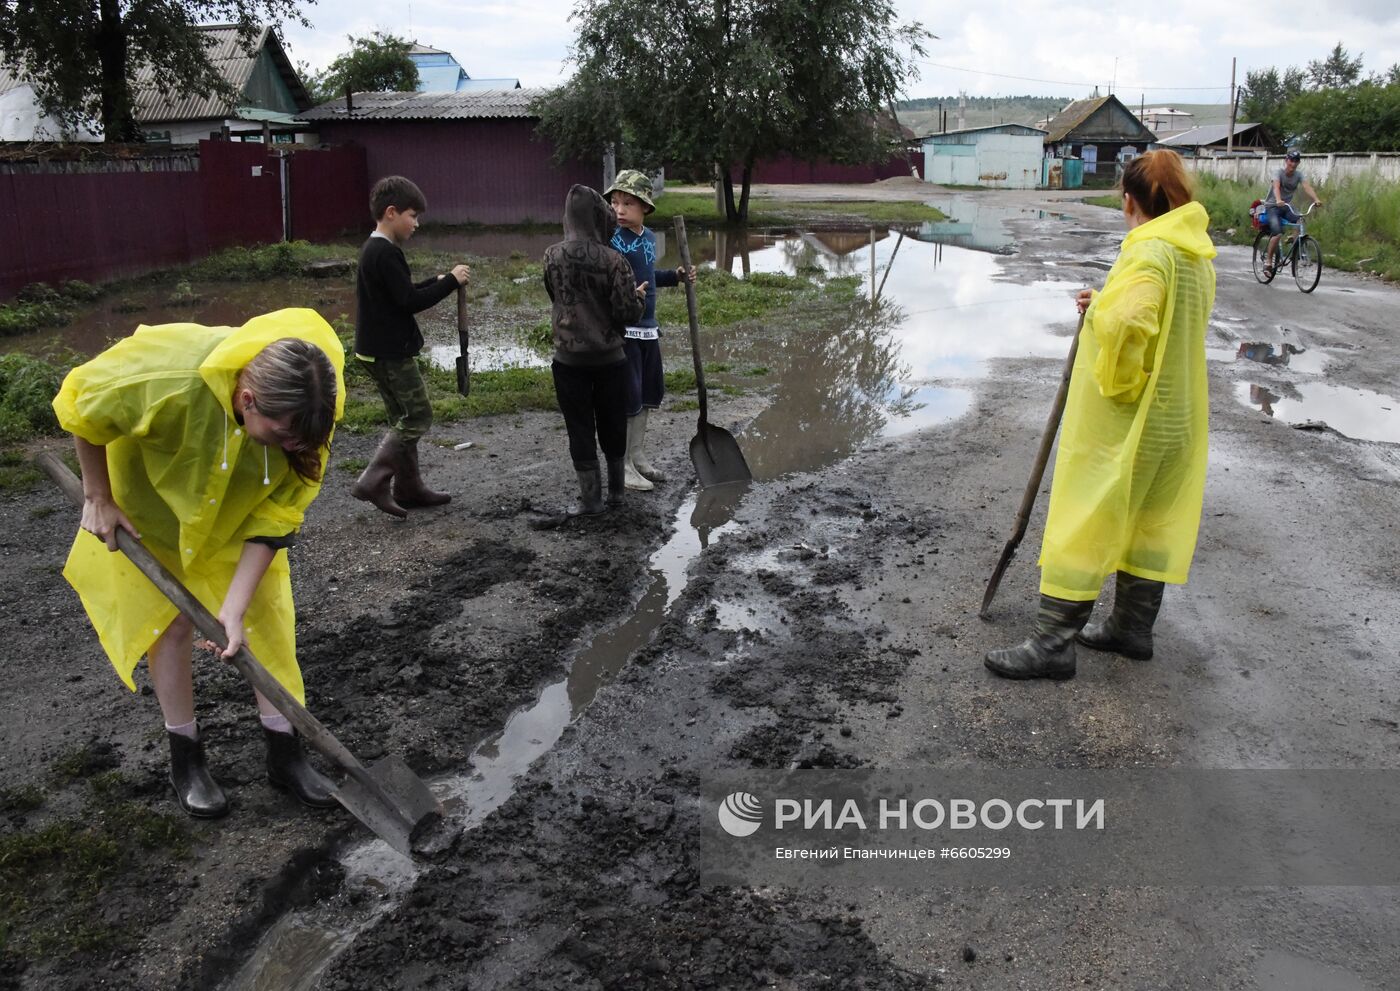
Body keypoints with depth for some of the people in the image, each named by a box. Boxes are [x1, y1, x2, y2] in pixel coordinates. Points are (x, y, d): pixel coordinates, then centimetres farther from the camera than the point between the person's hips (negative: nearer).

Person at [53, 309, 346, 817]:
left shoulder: (303, 413, -31)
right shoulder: (167, 376, -42)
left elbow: (276, 516, -23)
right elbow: (81, 404, -21)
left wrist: (234, 607, -26)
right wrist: (98, 498, -12)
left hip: (238, 510, 3)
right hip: (154, 503, -2)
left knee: (267, 615, -1)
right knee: (171, 622, 4)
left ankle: (284, 753, 12)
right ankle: (186, 759, 20)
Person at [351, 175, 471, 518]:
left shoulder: (374, 249, 14)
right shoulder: (386, 253, -18)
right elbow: (409, 301, -22)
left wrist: (437, 282, 10)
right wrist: (450, 281, -14)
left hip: (379, 350, 10)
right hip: (391, 352, -10)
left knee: (404, 418, 15)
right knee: (418, 417, -5)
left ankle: (409, 486, 22)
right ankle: (373, 481, -6)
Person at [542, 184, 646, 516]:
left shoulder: (552, 257, -6)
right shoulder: (614, 261, -15)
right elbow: (628, 314, -14)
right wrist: (639, 297, 5)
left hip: (569, 359, 1)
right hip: (610, 358, 0)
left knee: (580, 428, 8)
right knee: (612, 425, 15)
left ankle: (590, 499, 11)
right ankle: (617, 490, 28)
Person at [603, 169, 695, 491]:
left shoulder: (648, 237, 8)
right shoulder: (612, 241, -15)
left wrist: (676, 276, 16)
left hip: (648, 328, 8)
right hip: (623, 330, -8)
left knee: (648, 395, 16)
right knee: (627, 400, -2)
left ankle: (638, 457, 30)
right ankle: (624, 467, 9)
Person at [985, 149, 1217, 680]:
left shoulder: (1150, 252, -20)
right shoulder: (1198, 253, 9)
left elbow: (1126, 322, -37)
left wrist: (1116, 384, -21)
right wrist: (1103, 306, 5)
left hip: (1122, 421, -9)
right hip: (1175, 417, 9)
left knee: (1082, 525, -2)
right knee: (1151, 522, 17)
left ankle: (1053, 644, 5)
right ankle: (1132, 627, 31)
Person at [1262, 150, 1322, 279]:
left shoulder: (1298, 175, -4)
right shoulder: (1279, 173, -14)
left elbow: (1307, 187, -20)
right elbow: (1276, 187, -34)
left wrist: (1316, 199, -39)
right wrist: (1278, 200, -55)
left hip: (1287, 206, 4)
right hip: (1273, 206, -4)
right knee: (1278, 233, -24)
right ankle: (1268, 261, -10)